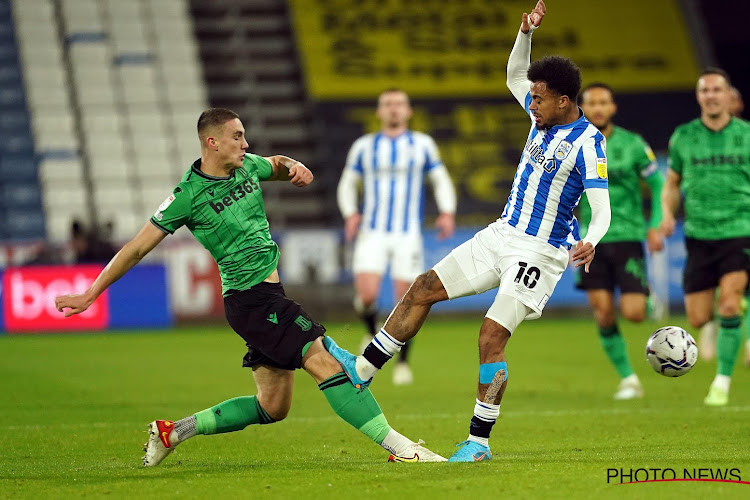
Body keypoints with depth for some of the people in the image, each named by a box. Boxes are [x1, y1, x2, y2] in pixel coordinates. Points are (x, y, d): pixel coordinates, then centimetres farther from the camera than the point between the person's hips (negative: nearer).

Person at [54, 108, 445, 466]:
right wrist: (89, 296, -5)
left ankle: (174, 431, 21)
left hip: (270, 295, 9)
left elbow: (277, 165, 32)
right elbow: (137, 248, -7)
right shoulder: (189, 194, -12)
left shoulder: (246, 167, 7)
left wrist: (294, 167, 6)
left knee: (272, 407, 13)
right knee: (325, 362, -19)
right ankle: (397, 446, -21)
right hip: (249, 298, -9)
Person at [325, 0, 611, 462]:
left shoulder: (587, 142, -18)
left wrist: (590, 243, -45)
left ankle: (479, 441, -8)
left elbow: (602, 210, -25)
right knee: (423, 289, 3)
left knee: (491, 337, -16)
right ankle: (362, 370, 11)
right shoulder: (544, 118, 5)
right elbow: (514, 76, 24)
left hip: (539, 253, -8)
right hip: (502, 236, 8)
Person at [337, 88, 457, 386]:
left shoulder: (422, 144, 8)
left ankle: (402, 363, 13)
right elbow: (347, 183, 18)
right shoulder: (364, 146, 9)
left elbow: (441, 181, 13)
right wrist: (350, 214, -1)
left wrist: (447, 212, -5)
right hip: (372, 233, 0)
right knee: (367, 295, -17)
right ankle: (371, 335, 15)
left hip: (408, 235, 0)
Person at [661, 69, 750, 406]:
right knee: (698, 319, 2)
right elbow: (672, 182, 15)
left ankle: (722, 381, -9)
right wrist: (668, 213, -2)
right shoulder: (683, 137, 4)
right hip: (699, 236, 2)